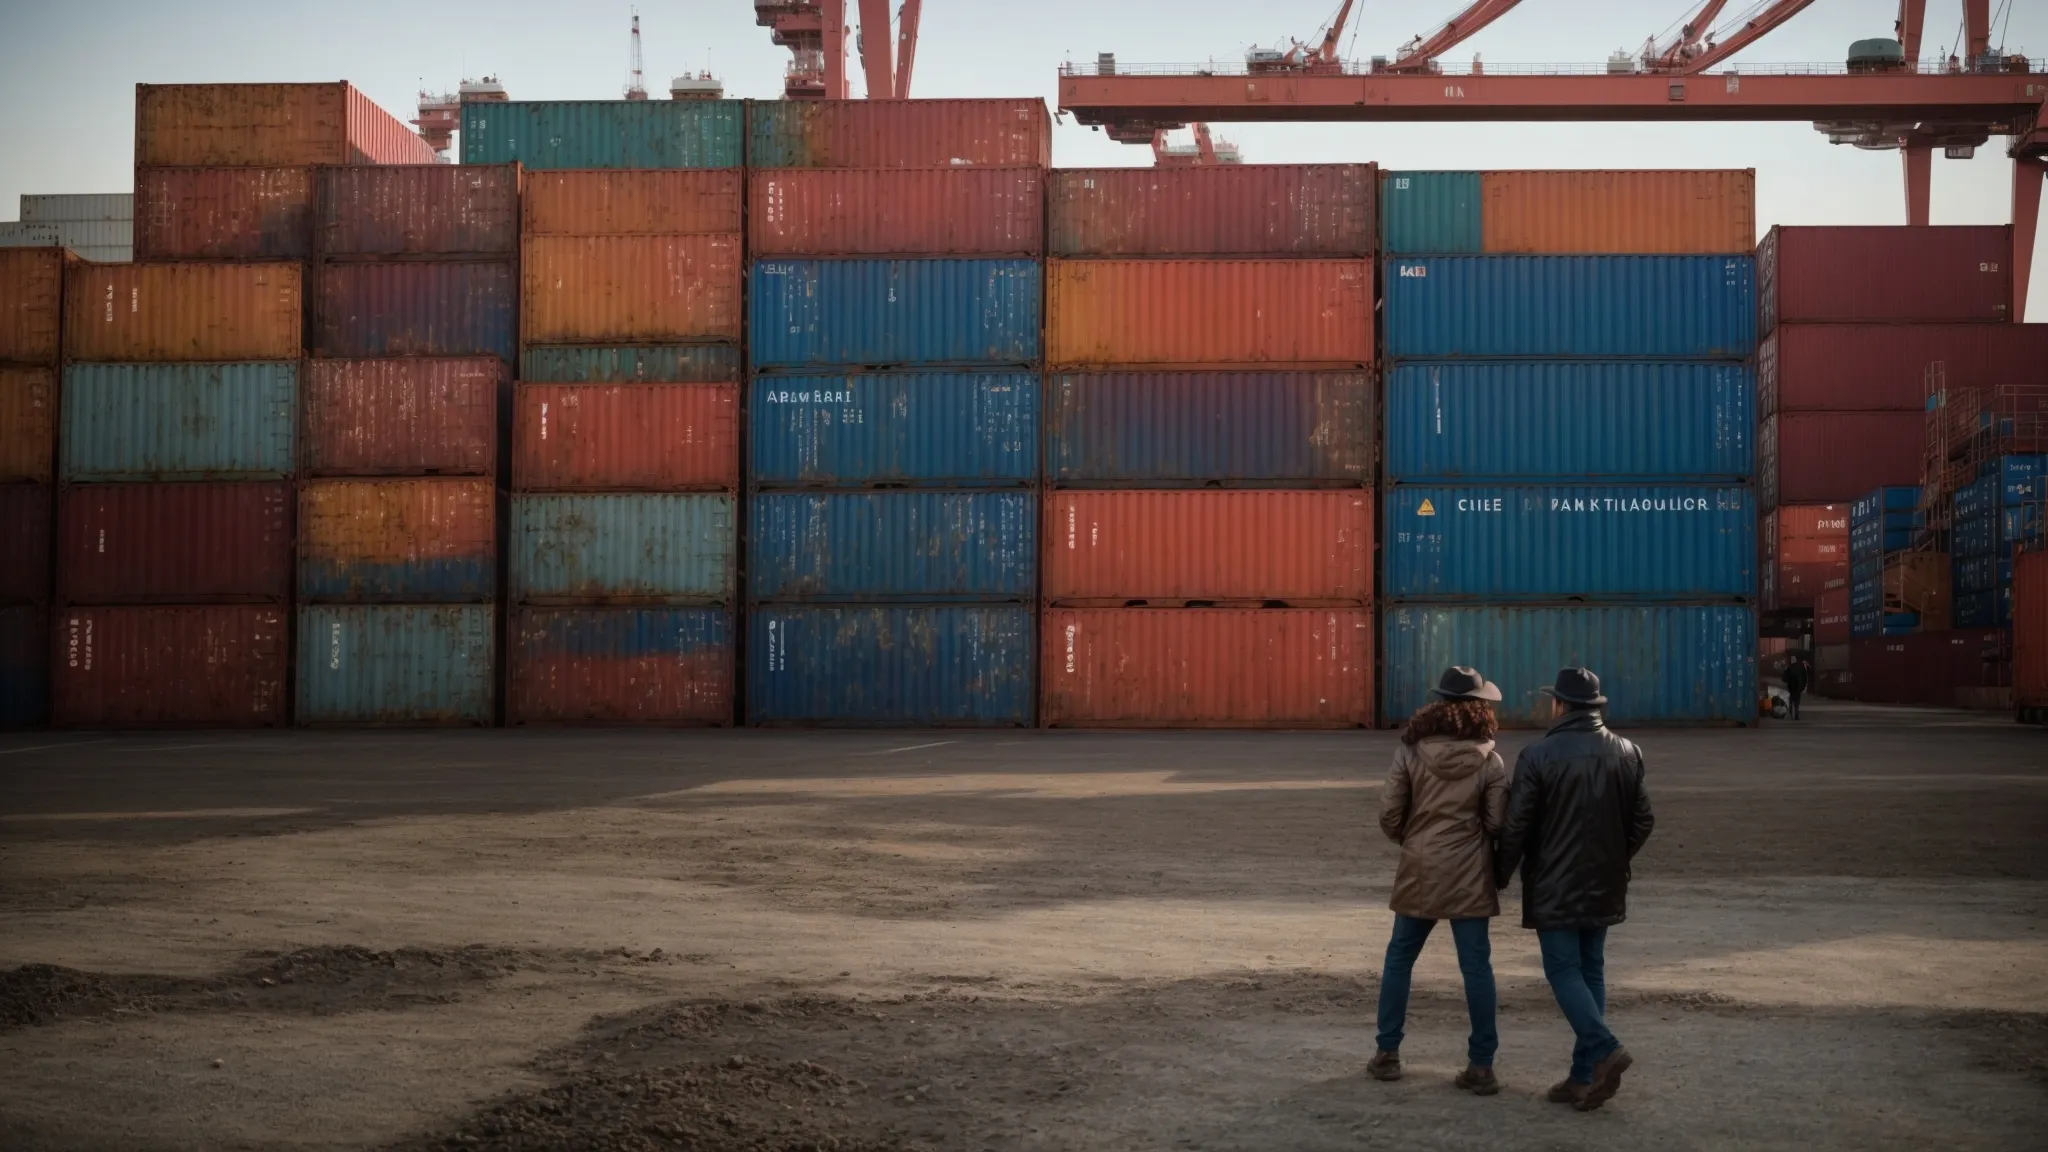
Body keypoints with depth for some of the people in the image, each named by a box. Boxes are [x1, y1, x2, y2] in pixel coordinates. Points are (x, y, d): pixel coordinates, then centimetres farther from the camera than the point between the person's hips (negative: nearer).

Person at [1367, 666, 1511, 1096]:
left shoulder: (1411, 751, -5)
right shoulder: (1489, 761, -6)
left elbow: (1389, 814, -4)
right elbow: (1496, 823, -6)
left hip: (1418, 870, 1)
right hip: (1469, 875, -1)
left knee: (1399, 958, 14)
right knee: (1476, 966, 5)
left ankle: (1387, 1053, 18)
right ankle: (1481, 1065, 5)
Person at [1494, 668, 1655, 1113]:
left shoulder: (1539, 756, -13)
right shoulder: (1626, 754, 4)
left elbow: (1515, 826, -11)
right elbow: (1643, 821, 8)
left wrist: (1501, 874, 3)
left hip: (1554, 888, -6)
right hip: (1604, 887, 6)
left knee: (1564, 971, 1)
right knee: (1591, 971, 11)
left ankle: (1604, 1049, -17)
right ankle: (1586, 1075, 12)